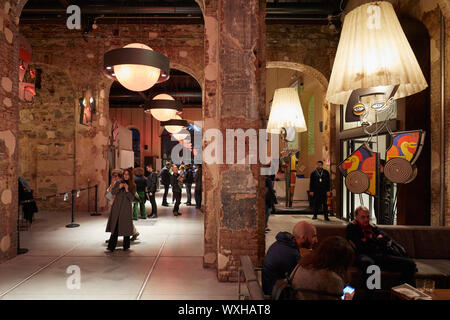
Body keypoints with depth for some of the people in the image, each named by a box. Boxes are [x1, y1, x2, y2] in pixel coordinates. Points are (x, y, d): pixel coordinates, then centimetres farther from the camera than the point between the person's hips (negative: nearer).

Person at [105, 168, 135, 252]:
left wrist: (127, 190, -17)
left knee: (126, 227, 4)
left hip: (126, 208, -1)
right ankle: (111, 246, 0)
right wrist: (119, 187, -13)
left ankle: (126, 246, 17)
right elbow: (112, 192, 2)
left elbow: (132, 198, -3)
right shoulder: (118, 182, 8)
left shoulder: (133, 186, 3)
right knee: (115, 227, -3)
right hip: (117, 207, 1)